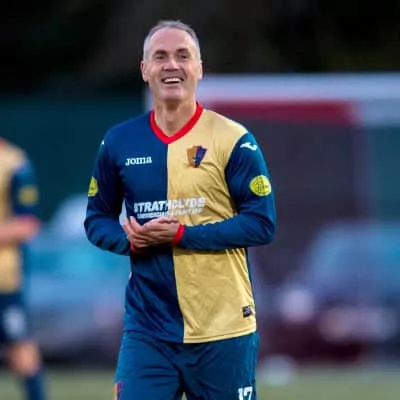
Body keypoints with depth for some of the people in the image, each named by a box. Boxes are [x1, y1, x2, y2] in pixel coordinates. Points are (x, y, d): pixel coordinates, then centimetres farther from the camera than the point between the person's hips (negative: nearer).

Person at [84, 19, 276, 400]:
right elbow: (96, 219, 14)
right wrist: (129, 239, -10)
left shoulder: (234, 140, -5)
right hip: (147, 331, 2)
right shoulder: (119, 142, 6)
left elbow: (262, 224, -8)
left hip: (223, 330, -2)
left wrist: (181, 235, -17)